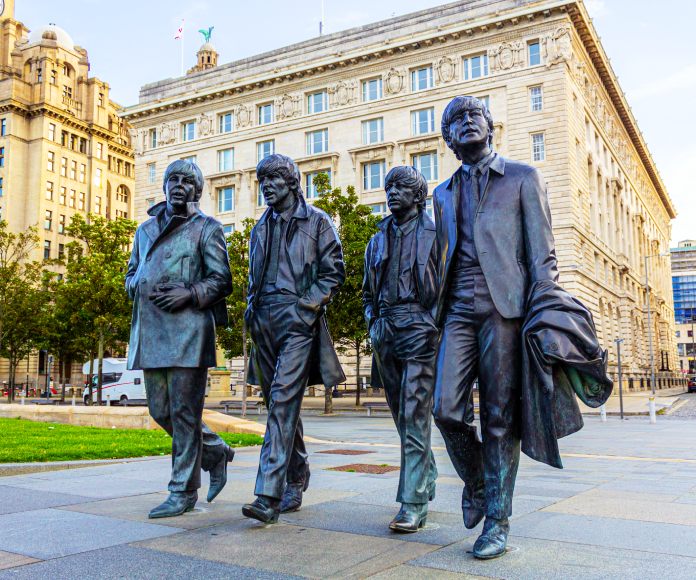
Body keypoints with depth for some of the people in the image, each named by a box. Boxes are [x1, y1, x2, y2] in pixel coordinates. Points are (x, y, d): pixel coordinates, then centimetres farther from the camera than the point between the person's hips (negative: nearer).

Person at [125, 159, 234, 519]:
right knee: (160, 410, 9)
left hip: (188, 327, -6)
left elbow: (222, 280, 0)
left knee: (184, 411, -4)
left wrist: (190, 293, -17)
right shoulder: (146, 229, 21)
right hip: (150, 328, 6)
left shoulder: (207, 228, 5)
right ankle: (217, 452, 29)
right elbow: (131, 274, 24)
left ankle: (183, 492, 6)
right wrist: (143, 288, 1)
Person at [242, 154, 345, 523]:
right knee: (280, 403, 10)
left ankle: (269, 495, -19)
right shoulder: (261, 227, 20)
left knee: (283, 399, -17)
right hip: (264, 322, 6)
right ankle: (296, 483, 24)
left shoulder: (316, 221, 4)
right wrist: (252, 309, 11)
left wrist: (307, 305, -11)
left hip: (297, 318, -6)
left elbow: (334, 271, -1)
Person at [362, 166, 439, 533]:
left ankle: (413, 504, -8)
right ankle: (426, 477, 30)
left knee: (414, 416, -11)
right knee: (401, 413, 12)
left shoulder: (433, 234, 3)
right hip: (385, 331, 6)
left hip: (419, 327, -6)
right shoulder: (378, 239, 18)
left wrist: (434, 323, -9)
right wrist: (374, 322, 11)